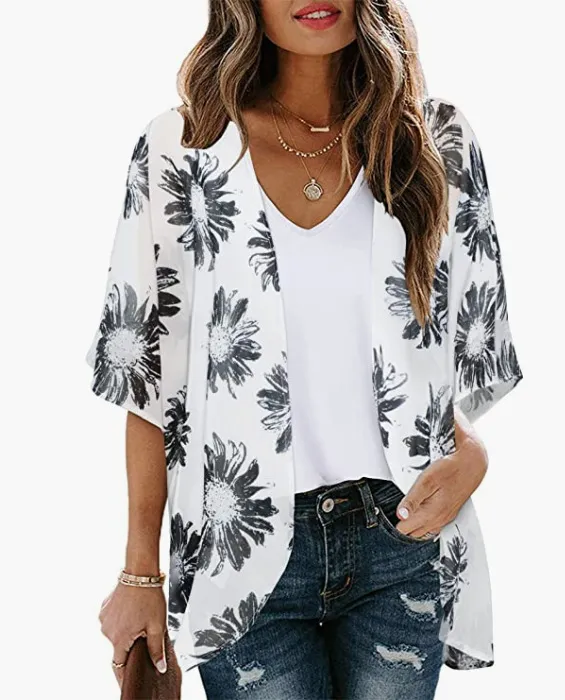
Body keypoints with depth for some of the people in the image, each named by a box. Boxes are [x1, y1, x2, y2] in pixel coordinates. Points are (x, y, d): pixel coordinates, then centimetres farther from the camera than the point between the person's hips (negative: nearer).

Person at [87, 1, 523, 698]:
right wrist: (141, 573, -1)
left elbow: (475, 343, 11)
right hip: (245, 554, -1)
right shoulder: (184, 146, -2)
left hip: (401, 539, 2)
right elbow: (150, 376, 0)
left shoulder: (437, 141, 3)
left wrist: (469, 452, -9)